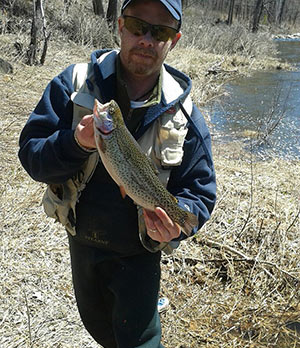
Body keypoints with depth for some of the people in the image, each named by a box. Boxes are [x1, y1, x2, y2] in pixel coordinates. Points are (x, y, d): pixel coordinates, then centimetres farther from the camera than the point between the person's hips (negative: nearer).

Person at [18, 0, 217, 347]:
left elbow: (199, 194, -10)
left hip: (138, 255, -2)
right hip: (81, 240, 3)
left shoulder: (184, 115, -15)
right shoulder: (73, 84, -14)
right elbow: (31, 155, -15)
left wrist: (176, 223, -32)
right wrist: (76, 142, -36)